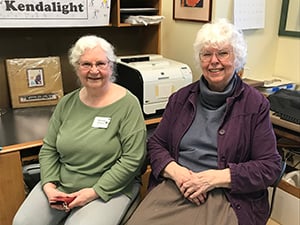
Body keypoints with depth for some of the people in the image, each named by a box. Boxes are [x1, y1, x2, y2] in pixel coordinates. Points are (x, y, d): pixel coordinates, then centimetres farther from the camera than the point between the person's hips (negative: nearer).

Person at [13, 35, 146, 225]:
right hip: (61, 184, 5)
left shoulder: (127, 104, -12)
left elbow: (133, 159, -16)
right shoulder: (67, 103, 4)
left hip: (110, 188, -4)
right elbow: (48, 150, 9)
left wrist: (95, 192, -18)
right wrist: (49, 185, -6)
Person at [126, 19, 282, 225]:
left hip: (228, 197, -2)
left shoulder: (255, 104, 0)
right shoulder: (181, 98, 10)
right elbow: (156, 144, 12)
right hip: (172, 186, 3)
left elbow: (270, 166, -2)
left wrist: (214, 178, -13)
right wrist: (176, 171, -9)